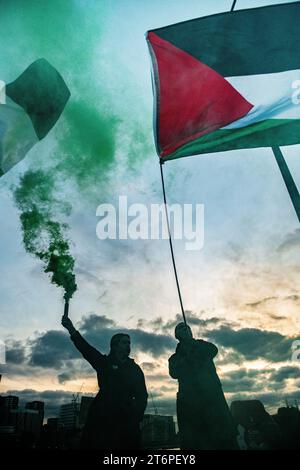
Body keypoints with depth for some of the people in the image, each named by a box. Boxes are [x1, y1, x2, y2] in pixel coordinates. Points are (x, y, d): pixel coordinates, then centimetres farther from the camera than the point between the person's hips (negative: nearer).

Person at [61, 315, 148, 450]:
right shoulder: (105, 362, 9)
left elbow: (141, 396, 9)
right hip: (102, 416, -1)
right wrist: (72, 330, -22)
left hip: (127, 418, 1)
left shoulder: (135, 369, 14)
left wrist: (136, 418, -7)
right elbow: (87, 349, -7)